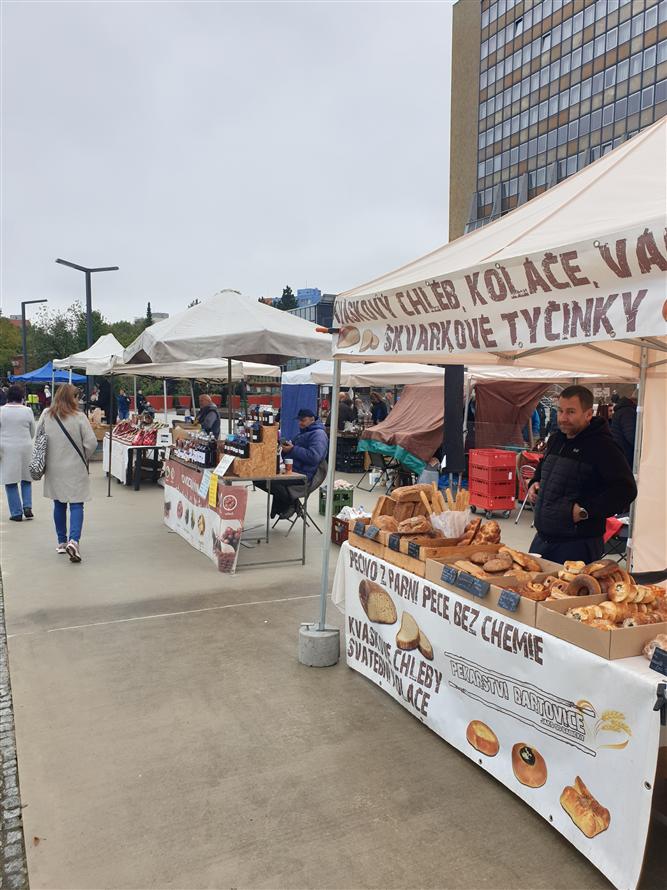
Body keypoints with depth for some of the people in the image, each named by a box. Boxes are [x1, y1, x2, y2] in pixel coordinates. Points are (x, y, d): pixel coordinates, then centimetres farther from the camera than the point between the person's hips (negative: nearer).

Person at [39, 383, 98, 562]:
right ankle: (73, 540, -17)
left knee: (59, 505, 16)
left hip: (53, 469, 4)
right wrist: (84, 459, 3)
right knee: (76, 505, 0)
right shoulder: (79, 417, -13)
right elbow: (91, 443, -15)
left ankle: (62, 542, 24)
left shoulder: (46, 416, -1)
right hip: (75, 469, -4)